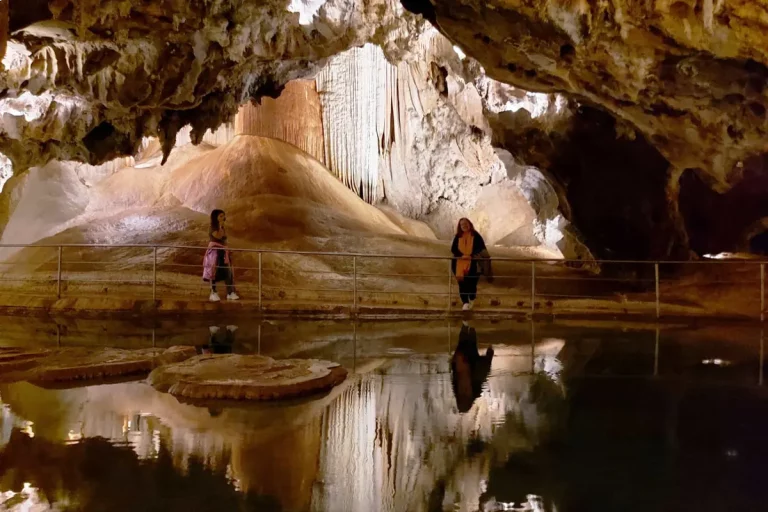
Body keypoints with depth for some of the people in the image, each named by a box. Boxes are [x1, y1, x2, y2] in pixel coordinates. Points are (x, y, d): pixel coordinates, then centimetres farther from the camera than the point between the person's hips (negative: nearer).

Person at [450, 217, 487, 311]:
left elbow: (482, 247, -5)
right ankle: (465, 302, 6)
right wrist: (462, 255, -14)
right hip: (460, 263, 2)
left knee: (471, 282, 0)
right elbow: (453, 249, 4)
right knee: (462, 282, -2)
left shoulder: (476, 235, -2)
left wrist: (471, 256, -18)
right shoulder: (458, 236, 7)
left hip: (472, 263, -2)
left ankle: (472, 299, 26)